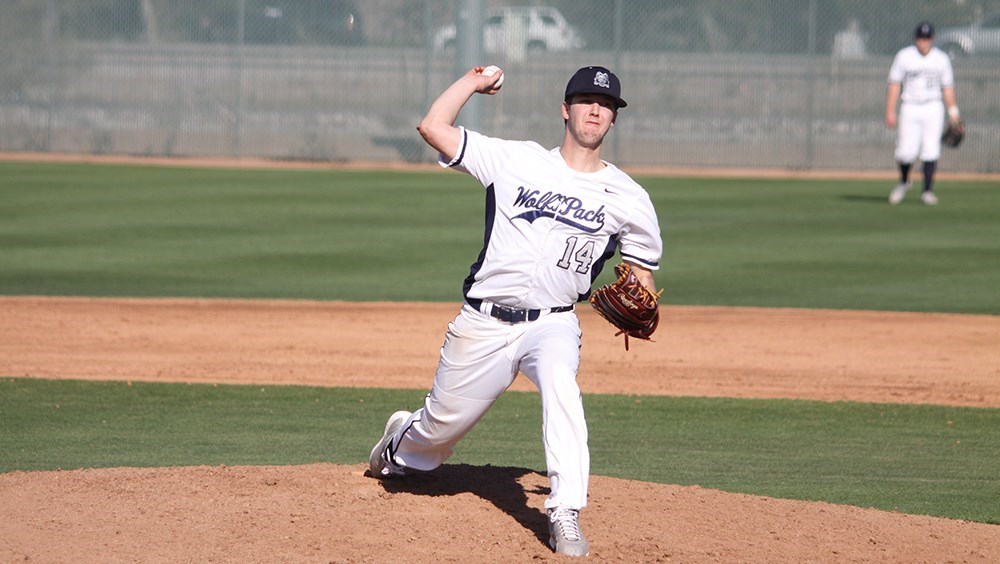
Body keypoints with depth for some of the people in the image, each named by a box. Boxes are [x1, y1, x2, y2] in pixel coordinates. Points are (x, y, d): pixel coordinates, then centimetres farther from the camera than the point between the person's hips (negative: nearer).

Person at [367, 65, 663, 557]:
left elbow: (642, 275, 12)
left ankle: (565, 515, -36)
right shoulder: (517, 160, 1)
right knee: (441, 427, 10)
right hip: (483, 325, 1)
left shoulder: (628, 199, 4)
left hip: (552, 324, -1)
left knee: (559, 380, -35)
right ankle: (399, 446, 49)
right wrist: (474, 81, 7)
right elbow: (433, 127, -3)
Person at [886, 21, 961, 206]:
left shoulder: (941, 59, 5)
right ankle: (903, 182, 21)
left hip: (933, 109, 1)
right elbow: (894, 85, 0)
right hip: (910, 109, -1)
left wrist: (953, 112, 1)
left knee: (931, 150, -7)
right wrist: (890, 112, -6)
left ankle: (927, 191, -1)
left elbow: (947, 86, 8)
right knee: (906, 151, -7)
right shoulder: (904, 56, 0)